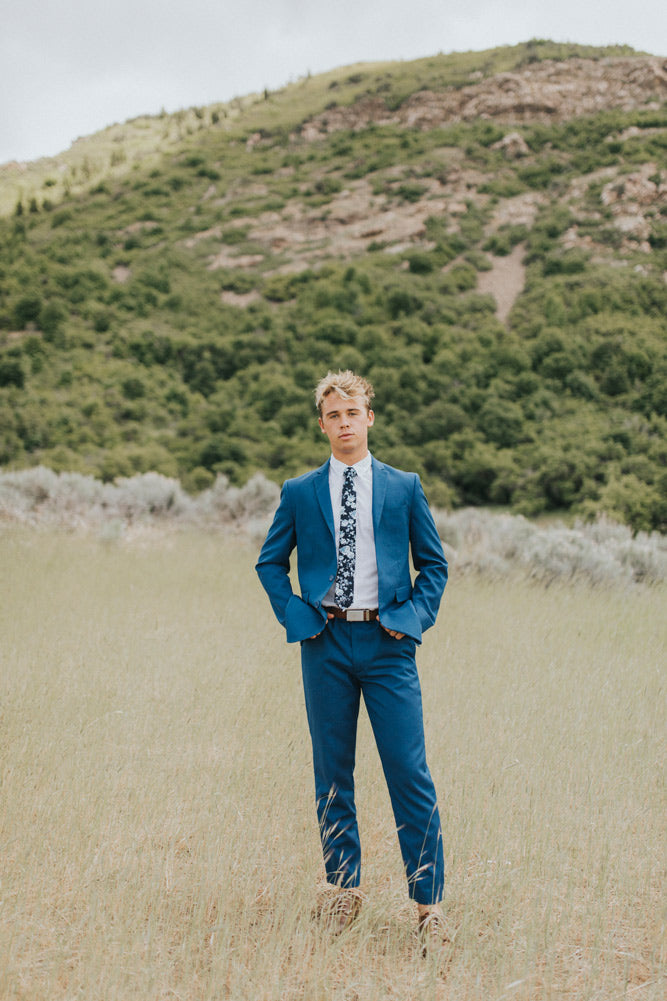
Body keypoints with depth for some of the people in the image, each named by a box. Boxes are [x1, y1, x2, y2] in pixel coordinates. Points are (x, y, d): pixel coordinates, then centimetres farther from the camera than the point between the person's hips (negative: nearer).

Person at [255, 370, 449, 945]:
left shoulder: (404, 487, 7)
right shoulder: (299, 493, 8)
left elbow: (433, 563, 12)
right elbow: (270, 562, 16)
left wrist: (413, 616, -2)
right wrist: (294, 615, 2)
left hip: (387, 644, -1)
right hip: (326, 644, 1)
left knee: (410, 774, -5)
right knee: (332, 775, 7)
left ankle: (429, 902, 3)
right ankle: (345, 888, 21)